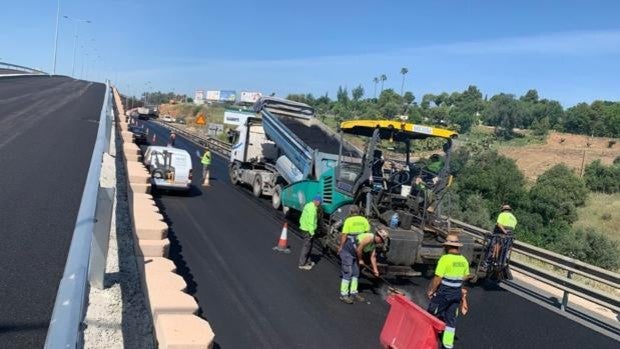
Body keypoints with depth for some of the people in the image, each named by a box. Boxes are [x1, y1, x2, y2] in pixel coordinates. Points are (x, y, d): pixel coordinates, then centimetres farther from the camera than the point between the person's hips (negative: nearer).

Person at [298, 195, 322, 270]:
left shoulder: (308, 205, 9)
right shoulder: (313, 209, -22)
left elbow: (302, 217, 16)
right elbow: (311, 222, -24)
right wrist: (312, 232, -20)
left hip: (304, 227, 10)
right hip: (308, 230, -10)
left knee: (308, 246, 20)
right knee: (306, 246, -2)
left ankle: (307, 261, 30)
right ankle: (302, 264, 5)